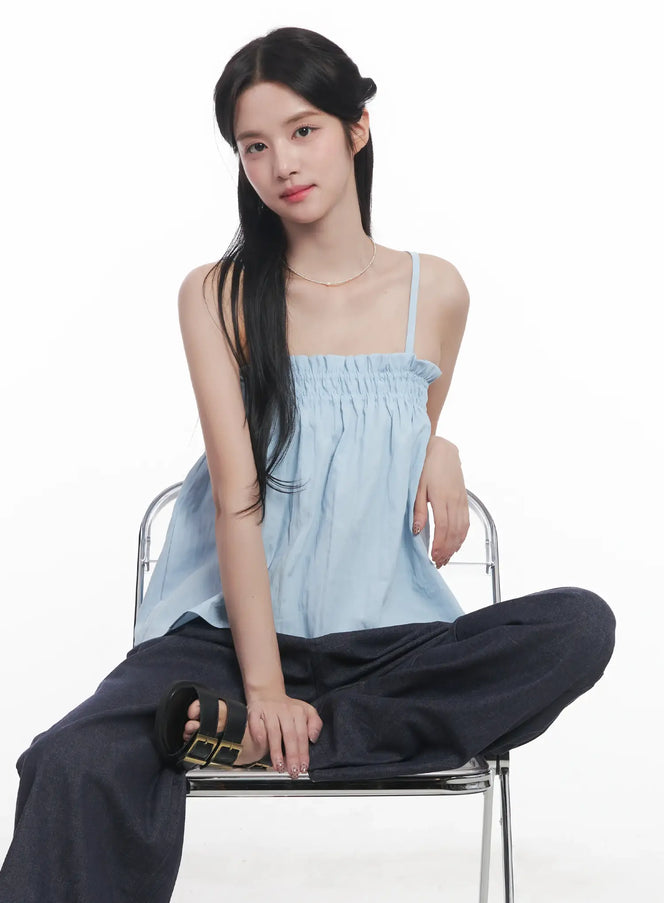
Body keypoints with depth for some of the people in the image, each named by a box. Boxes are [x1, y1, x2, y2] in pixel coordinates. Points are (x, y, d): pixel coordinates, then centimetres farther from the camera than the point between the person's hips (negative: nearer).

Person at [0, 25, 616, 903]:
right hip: (233, 625, -4)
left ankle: (242, 733, -25)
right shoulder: (217, 296, 1)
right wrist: (264, 685, -17)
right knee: (74, 767, -34)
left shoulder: (435, 292, 7)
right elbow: (237, 499, -8)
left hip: (385, 631, 4)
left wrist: (439, 451, -1)